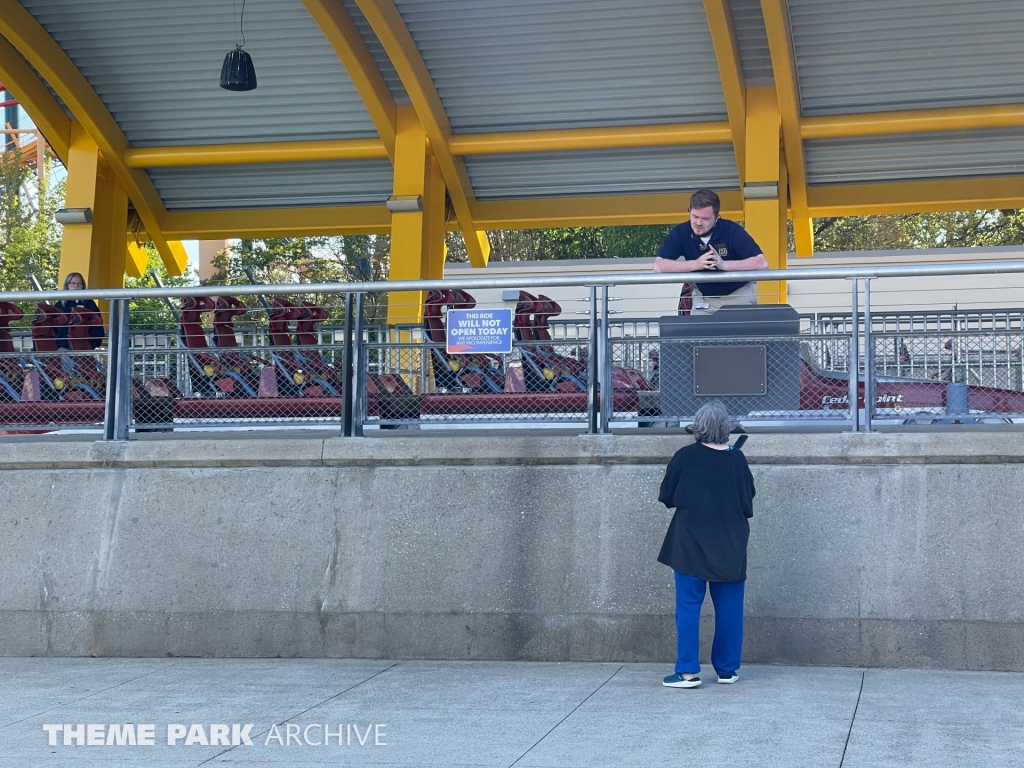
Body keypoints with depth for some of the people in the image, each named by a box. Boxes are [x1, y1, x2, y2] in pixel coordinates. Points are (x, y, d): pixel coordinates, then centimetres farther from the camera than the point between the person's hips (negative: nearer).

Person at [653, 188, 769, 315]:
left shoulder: (732, 231, -23)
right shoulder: (680, 233, -17)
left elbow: (762, 263, -29)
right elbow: (659, 265, -27)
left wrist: (724, 264, -41)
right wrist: (696, 264, -38)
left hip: (738, 294, -2)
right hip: (704, 297, 2)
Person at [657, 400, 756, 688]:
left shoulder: (684, 457, -9)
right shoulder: (737, 459, -4)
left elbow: (667, 497, 0)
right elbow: (748, 503, 6)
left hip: (690, 545, -2)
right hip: (730, 546, 2)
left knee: (688, 607, 2)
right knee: (729, 609, 10)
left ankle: (688, 671, -1)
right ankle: (727, 669, 16)